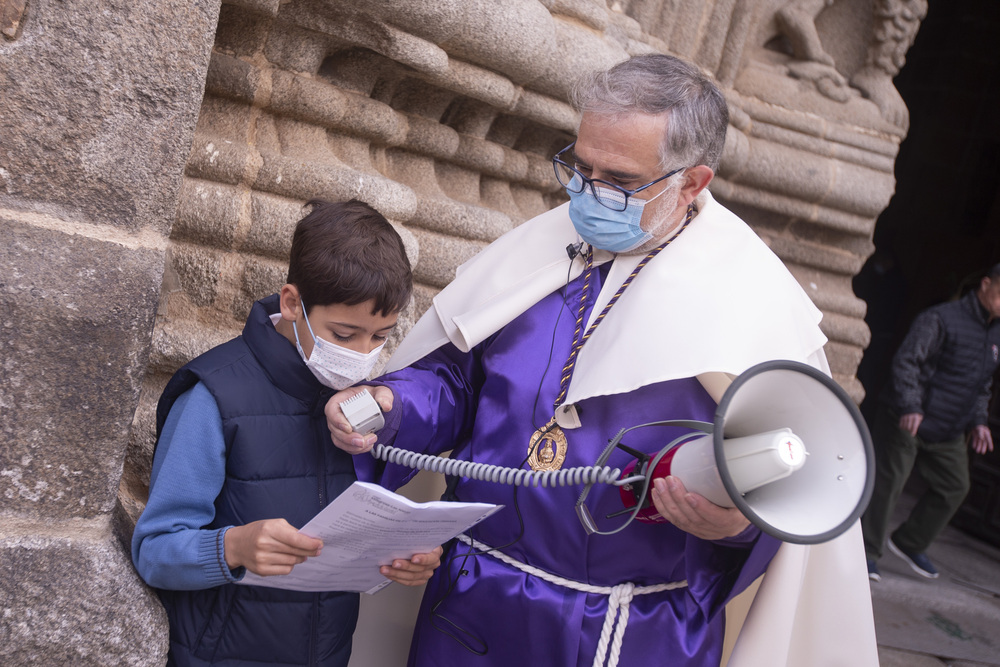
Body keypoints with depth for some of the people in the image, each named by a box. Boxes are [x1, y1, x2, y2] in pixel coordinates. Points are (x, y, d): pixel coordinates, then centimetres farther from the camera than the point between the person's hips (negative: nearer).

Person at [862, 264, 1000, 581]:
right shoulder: (941, 318, -15)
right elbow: (906, 361, -23)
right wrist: (910, 407, -33)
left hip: (948, 432, 8)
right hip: (907, 420, -8)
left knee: (954, 487, 10)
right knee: (888, 483, -7)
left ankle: (909, 543, 27)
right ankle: (867, 552, 4)